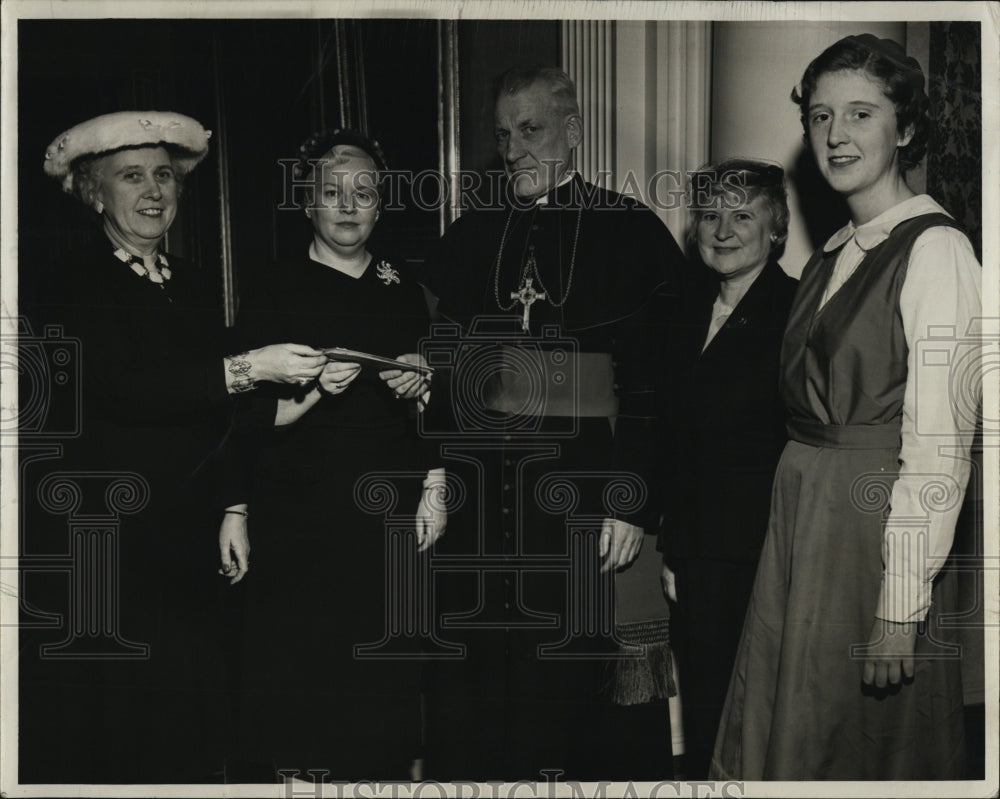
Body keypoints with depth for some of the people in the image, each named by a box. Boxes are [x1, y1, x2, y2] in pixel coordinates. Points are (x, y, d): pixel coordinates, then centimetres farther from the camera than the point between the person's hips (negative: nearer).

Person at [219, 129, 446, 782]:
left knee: (385, 679, 2)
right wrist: (315, 393, -18)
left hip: (391, 516, 3)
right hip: (299, 524, -3)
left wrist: (434, 492, 5)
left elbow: (435, 407, 17)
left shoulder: (405, 294, 12)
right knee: (296, 674, -3)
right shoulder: (275, 298, 1)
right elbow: (246, 422, -3)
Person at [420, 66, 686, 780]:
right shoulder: (467, 241, 13)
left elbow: (661, 381, -5)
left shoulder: (635, 233, 1)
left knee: (592, 689, 2)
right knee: (477, 695, 7)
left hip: (586, 507, -3)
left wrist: (633, 504, -12)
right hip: (478, 513, 3)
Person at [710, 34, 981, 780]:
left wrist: (900, 607, -22)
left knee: (869, 745, 7)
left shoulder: (935, 250, -14)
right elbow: (813, 404, 9)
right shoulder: (830, 260, 13)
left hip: (878, 523, -7)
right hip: (801, 518, 7)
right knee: (781, 736, 13)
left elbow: (939, 445, -19)